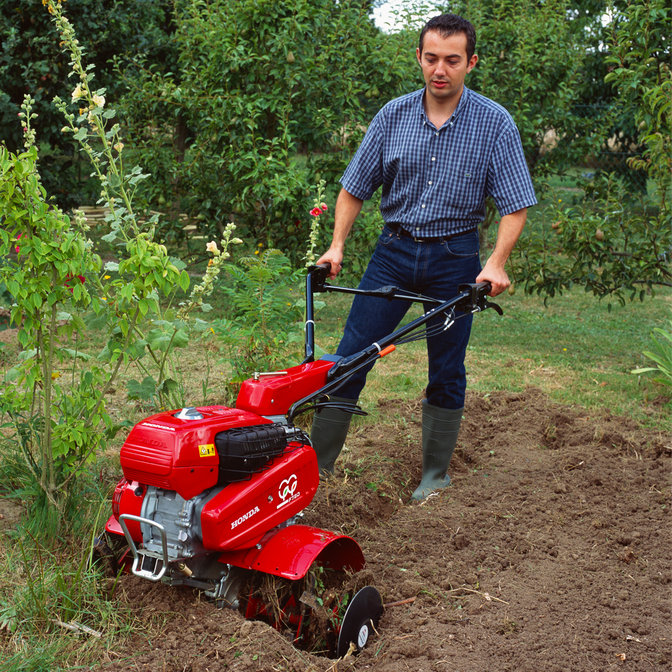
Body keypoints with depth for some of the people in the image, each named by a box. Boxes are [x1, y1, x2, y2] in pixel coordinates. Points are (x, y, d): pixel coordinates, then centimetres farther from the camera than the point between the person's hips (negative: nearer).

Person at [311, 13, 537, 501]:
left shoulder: (494, 123, -6)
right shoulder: (393, 116, 0)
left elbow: (515, 203, -7)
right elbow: (355, 187, 8)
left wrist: (497, 263, -20)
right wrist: (337, 246, -1)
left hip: (455, 258, -2)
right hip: (395, 249, 2)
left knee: (446, 373, 7)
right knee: (350, 357, -2)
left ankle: (436, 474, 22)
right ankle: (317, 463, 7)